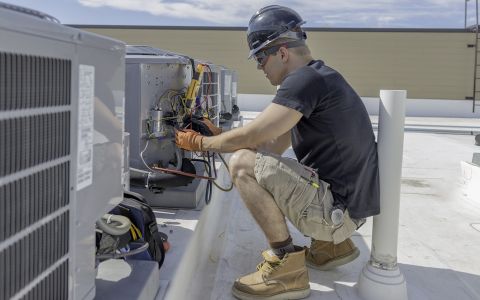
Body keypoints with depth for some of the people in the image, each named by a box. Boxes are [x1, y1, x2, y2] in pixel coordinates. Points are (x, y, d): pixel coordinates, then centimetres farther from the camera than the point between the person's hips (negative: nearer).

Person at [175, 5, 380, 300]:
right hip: (345, 201, 10)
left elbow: (251, 137, -19)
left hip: (338, 209, -10)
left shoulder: (306, 79, -17)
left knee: (244, 164, -17)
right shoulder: (317, 78, 15)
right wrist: (217, 138, 11)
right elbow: (273, 147, 16)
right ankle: (332, 243, 20)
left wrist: (200, 143, -2)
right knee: (262, 165, 24)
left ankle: (287, 268, -8)